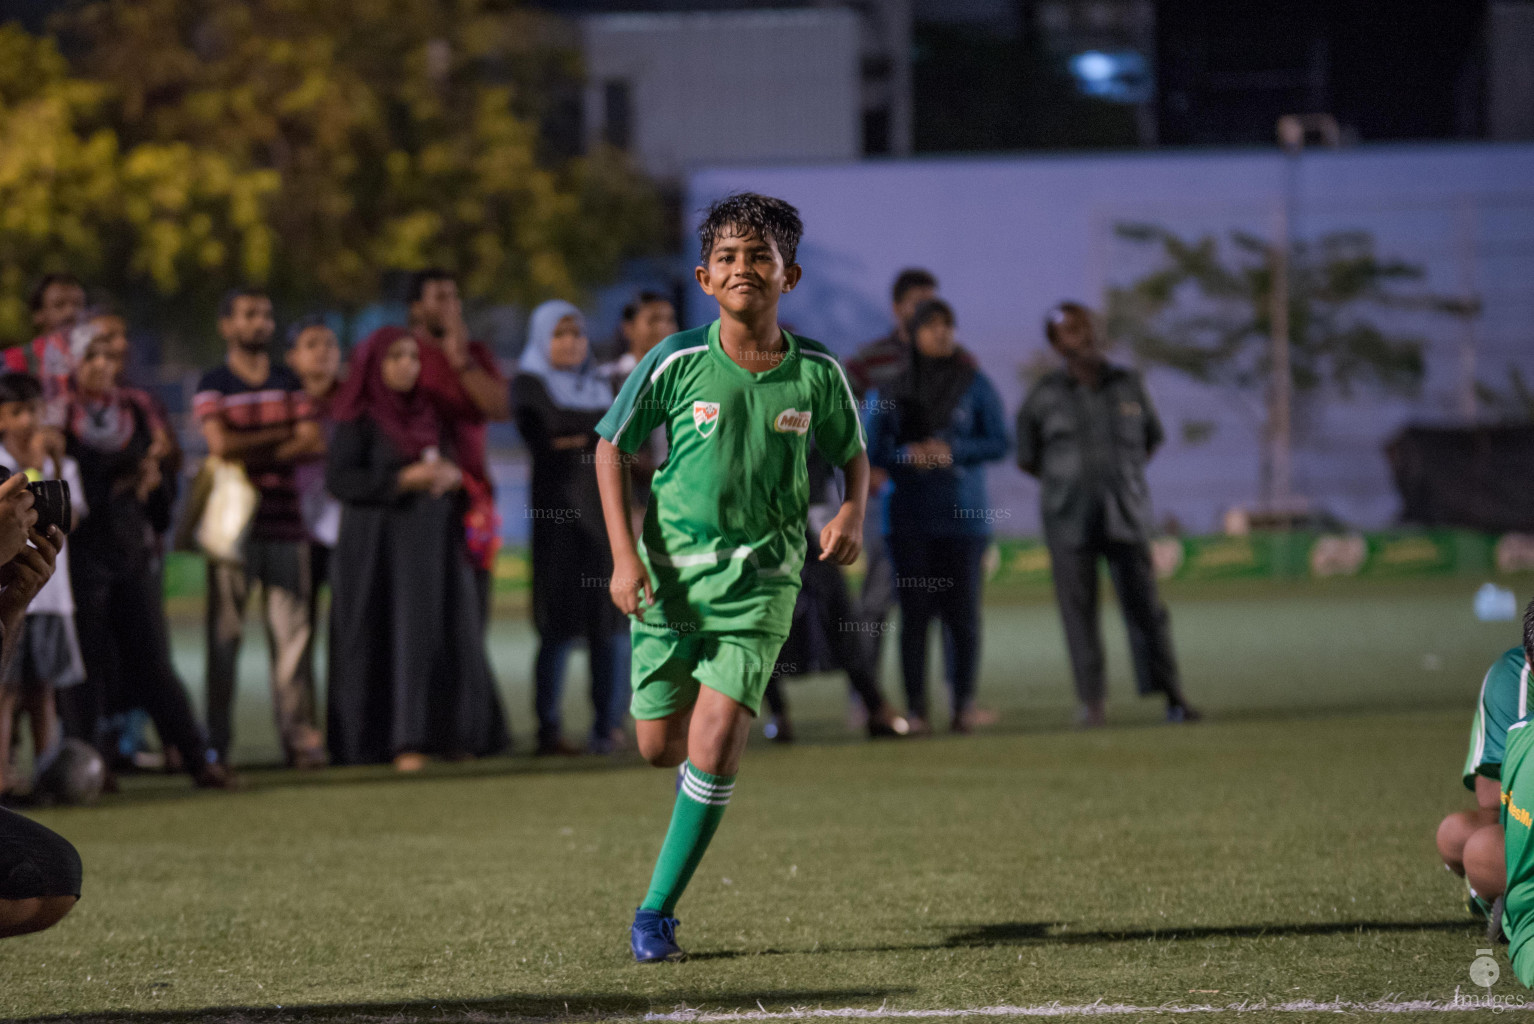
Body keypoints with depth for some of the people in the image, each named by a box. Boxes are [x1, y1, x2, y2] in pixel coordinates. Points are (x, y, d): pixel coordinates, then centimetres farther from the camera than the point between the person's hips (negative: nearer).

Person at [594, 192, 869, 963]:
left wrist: (851, 514, -8)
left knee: (716, 744, -14)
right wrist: (624, 556, -6)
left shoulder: (817, 373, -4)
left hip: (762, 580, -1)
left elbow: (853, 455, 14)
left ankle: (656, 912, -3)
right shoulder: (678, 364, -8)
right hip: (673, 571, 1)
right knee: (659, 747, 6)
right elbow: (611, 446, 2)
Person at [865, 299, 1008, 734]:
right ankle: (915, 709, -1)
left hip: (963, 515, -1)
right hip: (909, 514, 1)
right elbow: (875, 449, 7)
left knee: (962, 611, -5)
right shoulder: (894, 389, 9)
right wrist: (907, 455, -12)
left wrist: (952, 450, -13)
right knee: (915, 612, -3)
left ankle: (963, 704, 2)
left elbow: (998, 442, 1)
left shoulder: (975, 385, 5)